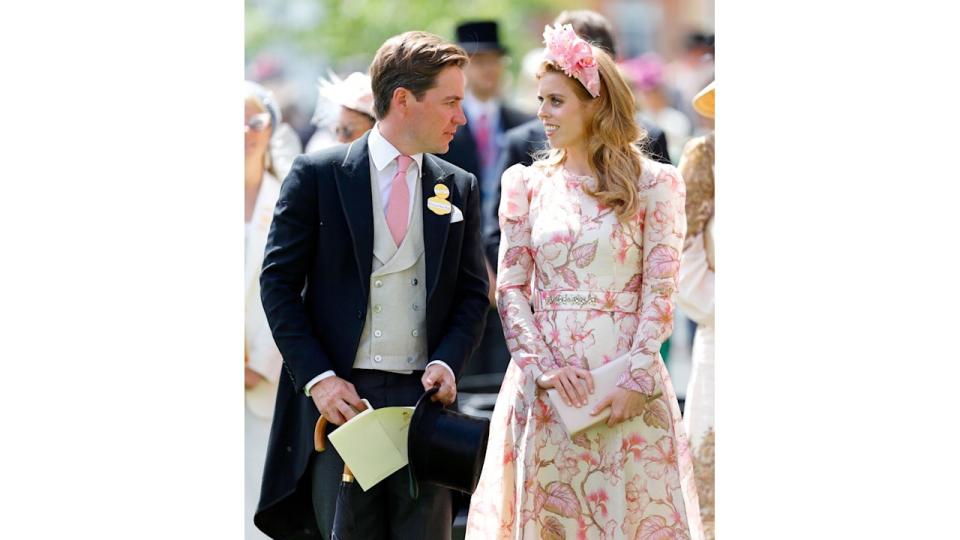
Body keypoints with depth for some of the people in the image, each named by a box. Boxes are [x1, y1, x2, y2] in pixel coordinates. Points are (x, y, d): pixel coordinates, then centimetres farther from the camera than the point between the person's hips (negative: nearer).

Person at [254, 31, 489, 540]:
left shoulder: (459, 188, 11)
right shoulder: (317, 175, 0)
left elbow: (473, 292, 13)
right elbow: (279, 282, -1)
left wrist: (447, 363, -6)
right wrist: (317, 378, -11)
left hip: (423, 398, 3)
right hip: (339, 397, -3)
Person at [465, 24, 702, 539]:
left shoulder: (652, 184, 0)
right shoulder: (528, 184, 8)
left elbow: (660, 291, -3)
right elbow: (510, 287, 5)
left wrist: (637, 379, -13)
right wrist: (541, 364, -9)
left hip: (627, 379, -2)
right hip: (546, 377, 3)